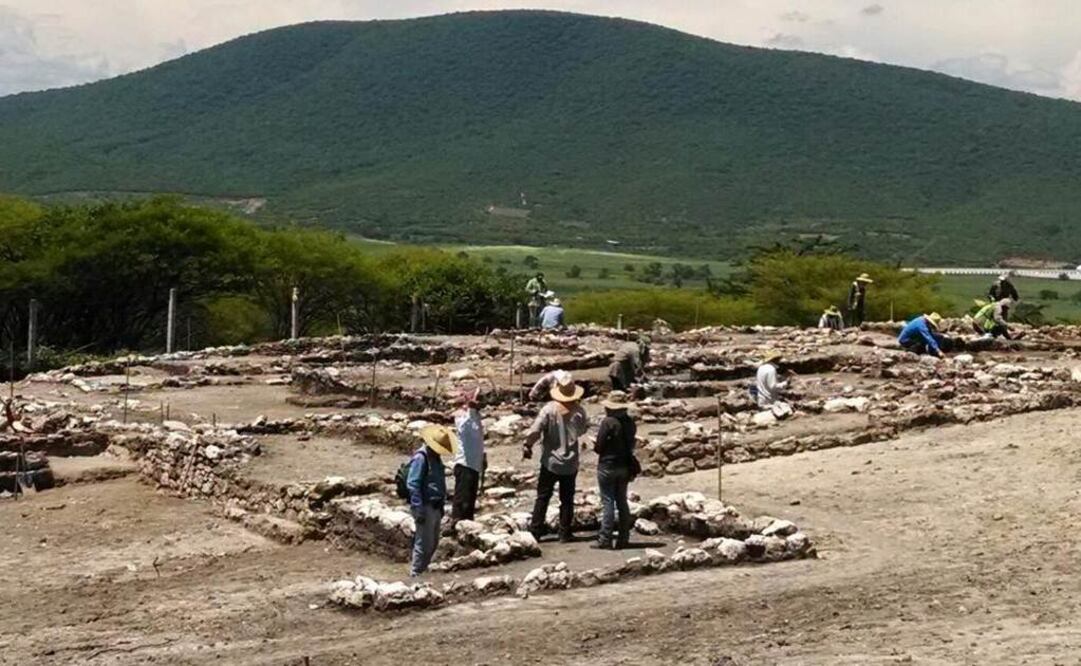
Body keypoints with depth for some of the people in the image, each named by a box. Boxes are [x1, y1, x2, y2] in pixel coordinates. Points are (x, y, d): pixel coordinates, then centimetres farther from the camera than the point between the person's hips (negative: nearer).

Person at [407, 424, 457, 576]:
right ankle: (416, 574, 1)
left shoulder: (435, 457, 14)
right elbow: (413, 484, -20)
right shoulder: (420, 457, -15)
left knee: (433, 543, 16)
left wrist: (441, 506, 25)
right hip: (426, 507, -9)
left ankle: (422, 570, 26)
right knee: (424, 544, -6)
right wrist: (418, 509, -23)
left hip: (435, 507, 9)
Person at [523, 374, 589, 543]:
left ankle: (535, 531, 7)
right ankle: (565, 533, 12)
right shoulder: (579, 411, -7)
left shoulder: (549, 409, -14)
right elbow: (584, 429, 10)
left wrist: (527, 446, -4)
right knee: (567, 499, 10)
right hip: (570, 463, 2)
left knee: (543, 497, 8)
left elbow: (535, 430, -18)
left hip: (550, 462, -1)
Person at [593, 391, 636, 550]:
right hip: (624, 466, 6)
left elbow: (599, 447, -15)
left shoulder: (608, 422, -18)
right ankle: (623, 538, 16)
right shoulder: (630, 422, 2)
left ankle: (605, 540, 0)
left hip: (607, 466, -6)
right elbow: (631, 444, 7)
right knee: (622, 501, 14)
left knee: (608, 502, -2)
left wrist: (596, 447, 5)